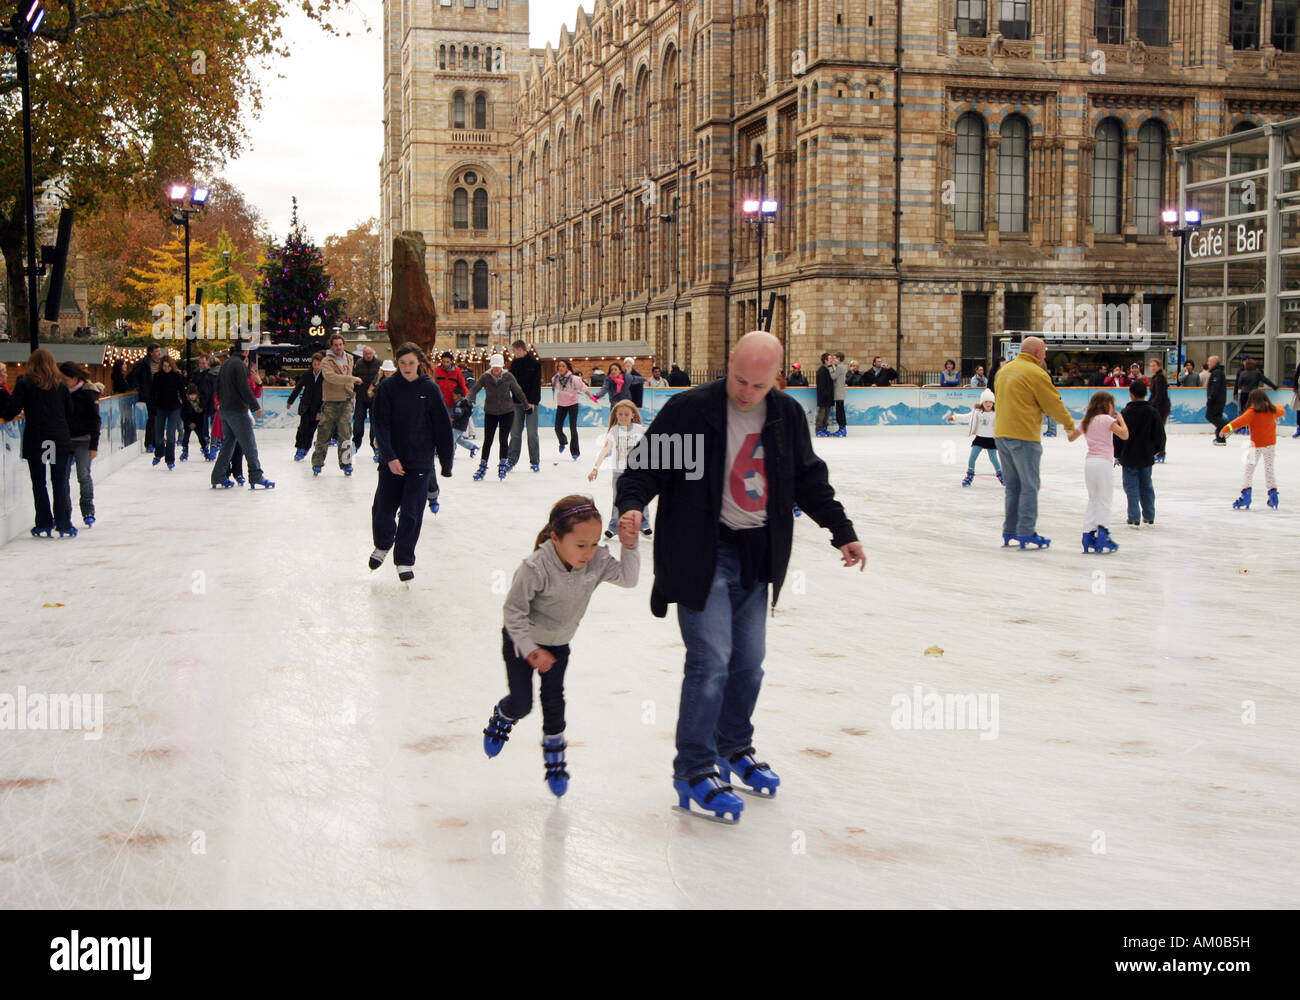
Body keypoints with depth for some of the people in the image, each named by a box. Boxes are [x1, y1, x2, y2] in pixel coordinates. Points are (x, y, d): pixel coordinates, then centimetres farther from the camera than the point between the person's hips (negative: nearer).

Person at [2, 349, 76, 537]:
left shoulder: (24, 383, -3)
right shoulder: (61, 385, 6)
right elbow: (70, 414, 7)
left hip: (35, 440, -2)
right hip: (61, 440, 2)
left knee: (39, 483, 8)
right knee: (61, 483, 6)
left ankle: (44, 524, 8)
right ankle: (64, 525, 4)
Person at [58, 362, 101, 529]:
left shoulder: (88, 392, -7)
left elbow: (95, 420, -6)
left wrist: (94, 446, -10)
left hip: (83, 440, -4)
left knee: (84, 475, -5)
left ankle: (88, 511, 9)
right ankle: (64, 513, 9)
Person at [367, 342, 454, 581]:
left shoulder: (429, 389, -2)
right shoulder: (387, 387, -3)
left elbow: (442, 428, 1)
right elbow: (379, 423, -7)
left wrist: (446, 463, 2)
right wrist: (390, 456, -17)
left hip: (420, 462, -1)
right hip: (391, 460, 1)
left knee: (411, 512, -3)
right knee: (383, 508, 6)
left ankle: (404, 560, 9)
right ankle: (382, 545, 35)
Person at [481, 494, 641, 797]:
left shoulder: (597, 561, -22)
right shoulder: (536, 568, -36)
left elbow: (628, 578, -13)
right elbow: (513, 610, -26)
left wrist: (629, 547, -28)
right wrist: (530, 650, -25)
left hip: (559, 642, 4)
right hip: (522, 640, -4)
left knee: (553, 699, 6)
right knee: (522, 702, 2)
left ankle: (555, 757, 25)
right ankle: (502, 716, 39)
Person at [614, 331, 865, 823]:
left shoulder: (787, 415, 5)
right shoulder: (690, 409, -12)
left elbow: (809, 479, 17)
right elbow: (646, 463, -8)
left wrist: (842, 530, 16)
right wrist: (632, 504, -27)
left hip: (758, 556, 6)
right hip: (703, 555, -6)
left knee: (748, 662, 13)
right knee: (711, 662, -10)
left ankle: (734, 749, 33)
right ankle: (694, 771, 2)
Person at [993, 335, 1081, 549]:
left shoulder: (1004, 370, 13)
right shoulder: (1036, 373, -11)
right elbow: (1054, 404, -6)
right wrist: (1070, 425, 8)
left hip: (1001, 434, 8)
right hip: (1024, 435, -8)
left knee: (1013, 484, 15)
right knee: (1029, 485, -2)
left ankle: (1010, 531, 17)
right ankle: (1026, 533, -3)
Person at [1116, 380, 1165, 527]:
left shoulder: (1126, 413, -10)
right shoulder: (1153, 412, -2)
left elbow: (1119, 436, -7)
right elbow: (1160, 434, 4)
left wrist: (1117, 455, 4)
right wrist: (1158, 450, 19)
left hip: (1129, 456, -3)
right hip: (1146, 457, 3)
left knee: (1132, 487, 1)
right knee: (1146, 486, 15)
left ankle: (1134, 518, -4)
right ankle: (1149, 517, 21)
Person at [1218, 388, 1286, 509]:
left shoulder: (1252, 412, -14)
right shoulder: (1272, 410, 5)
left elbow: (1241, 421, -30)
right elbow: (1281, 412, 27)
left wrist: (1227, 427, -37)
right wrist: (1281, 409, 51)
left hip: (1257, 445, -5)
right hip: (1271, 444, 5)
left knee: (1249, 469, -2)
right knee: (1269, 469, 17)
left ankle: (1246, 493, -12)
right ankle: (1273, 493, 15)